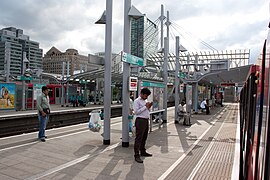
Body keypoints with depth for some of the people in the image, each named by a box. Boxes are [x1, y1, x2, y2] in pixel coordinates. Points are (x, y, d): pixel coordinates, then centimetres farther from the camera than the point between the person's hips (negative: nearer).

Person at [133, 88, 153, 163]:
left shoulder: (145, 101, 18)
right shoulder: (137, 101, -8)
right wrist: (145, 106, -16)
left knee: (144, 138, 17)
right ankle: (137, 155, -5)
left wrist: (149, 107, 5)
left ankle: (143, 152, 30)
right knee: (138, 138, -7)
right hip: (140, 121, -9)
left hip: (146, 120, 9)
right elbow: (136, 112, -17)